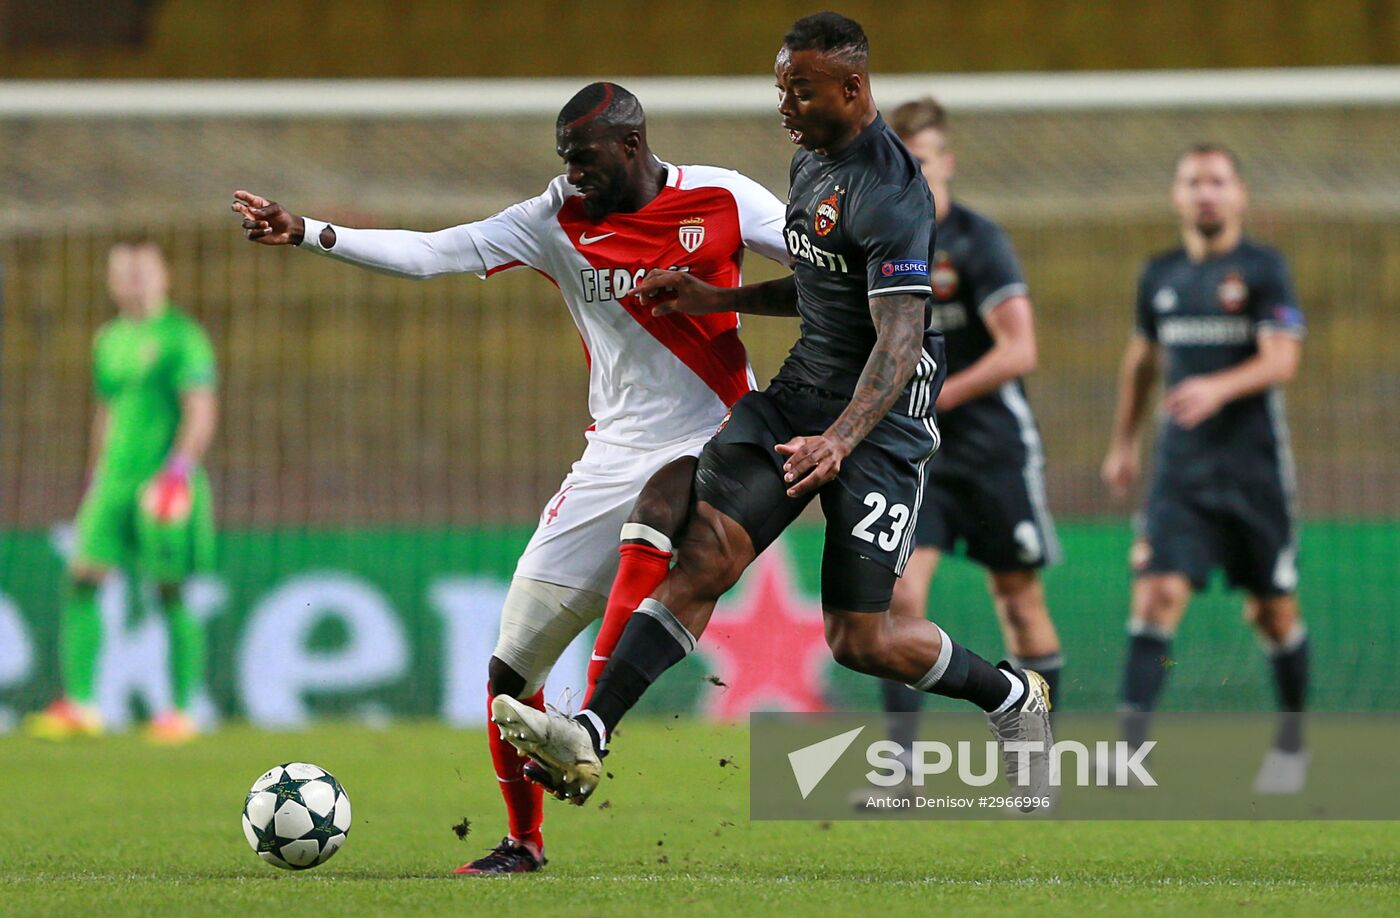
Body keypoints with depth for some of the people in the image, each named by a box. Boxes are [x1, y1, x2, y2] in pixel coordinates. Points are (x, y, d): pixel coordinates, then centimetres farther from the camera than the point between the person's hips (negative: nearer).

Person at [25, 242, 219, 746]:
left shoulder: (181, 336, -4)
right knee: (81, 577, -6)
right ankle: (79, 703, -7)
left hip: (164, 481, -6)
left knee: (172, 592, -4)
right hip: (114, 477, 6)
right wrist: (94, 479, 25)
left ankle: (181, 710, 3)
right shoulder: (109, 340, 17)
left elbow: (202, 411, -11)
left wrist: (180, 464, -25)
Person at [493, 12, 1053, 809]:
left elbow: (900, 342, -27)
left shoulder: (889, 195, -20)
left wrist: (839, 441, -40)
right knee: (705, 555, -11)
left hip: (881, 416, -8)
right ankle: (589, 739, -21)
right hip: (800, 393, 8)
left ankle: (1012, 695, 22)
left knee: (859, 640, -5)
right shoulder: (810, 161, 10)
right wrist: (716, 299, 14)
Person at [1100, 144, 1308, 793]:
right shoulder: (1160, 276, 10)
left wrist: (1219, 388, -31)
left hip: (1254, 465, -3)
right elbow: (1142, 358, 25)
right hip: (1181, 466, 3)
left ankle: (1291, 741, 28)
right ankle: (1130, 745, -20)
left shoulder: (1263, 269, -4)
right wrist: (1123, 441, 26)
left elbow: (1281, 360, -15)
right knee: (1157, 594, -14)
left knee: (1273, 612, 7)